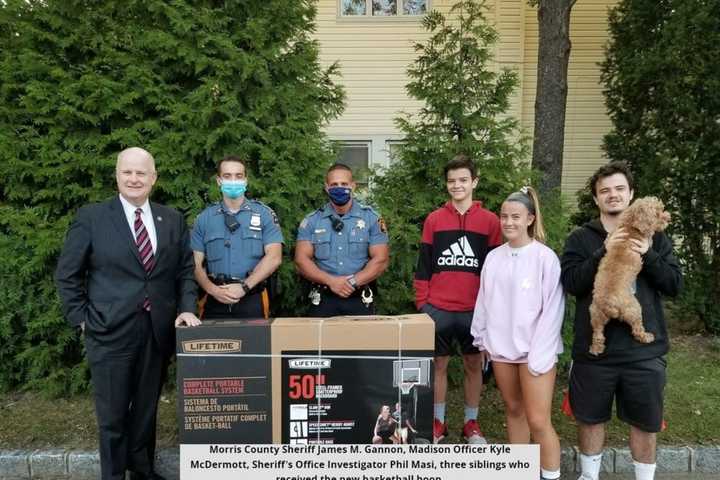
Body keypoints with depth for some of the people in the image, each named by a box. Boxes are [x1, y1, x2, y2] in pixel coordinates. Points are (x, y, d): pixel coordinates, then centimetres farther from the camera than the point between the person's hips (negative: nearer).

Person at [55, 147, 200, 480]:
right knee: (113, 413, 10)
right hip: (111, 331, -3)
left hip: (158, 330, 3)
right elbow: (67, 274, 1)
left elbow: (185, 271, 8)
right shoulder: (91, 217, -3)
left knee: (147, 408, 18)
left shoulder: (172, 220, 5)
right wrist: (81, 317, -4)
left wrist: (187, 308, -5)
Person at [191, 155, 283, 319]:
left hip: (252, 300, -1)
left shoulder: (264, 214, 2)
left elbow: (274, 257, -7)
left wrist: (244, 286, -14)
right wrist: (212, 289, -11)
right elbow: (196, 263, 6)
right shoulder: (204, 218, 8)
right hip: (215, 301, 2)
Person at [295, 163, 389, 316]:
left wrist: (353, 282, -16)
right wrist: (330, 281, -16)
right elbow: (302, 260, -2)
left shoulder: (371, 218, 1)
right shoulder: (311, 221, 4)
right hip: (323, 300, 1)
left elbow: (380, 260, -4)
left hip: (360, 300, 0)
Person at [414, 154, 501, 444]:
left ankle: (471, 423, 27)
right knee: (438, 364, 9)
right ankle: (438, 422, 25)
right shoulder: (434, 219, 4)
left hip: (475, 309, 0)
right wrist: (421, 303, 1)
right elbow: (423, 265, 5)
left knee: (474, 365, 11)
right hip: (438, 308, 1)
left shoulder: (490, 221, 2)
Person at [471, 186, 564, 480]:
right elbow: (484, 302, 11)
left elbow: (552, 309, -11)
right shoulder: (493, 257, 5)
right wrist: (482, 339, 11)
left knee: (538, 421, -6)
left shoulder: (545, 257, -10)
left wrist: (539, 353, -14)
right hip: (501, 346, 5)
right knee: (513, 410, 17)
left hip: (534, 349, -5)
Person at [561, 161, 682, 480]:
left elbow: (675, 285, 0)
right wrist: (603, 253, -22)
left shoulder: (653, 236, 7)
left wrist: (648, 256, -16)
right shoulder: (580, 238, 1)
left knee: (645, 424, 14)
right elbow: (571, 282, -11)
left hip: (644, 351, 1)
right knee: (591, 419, 14)